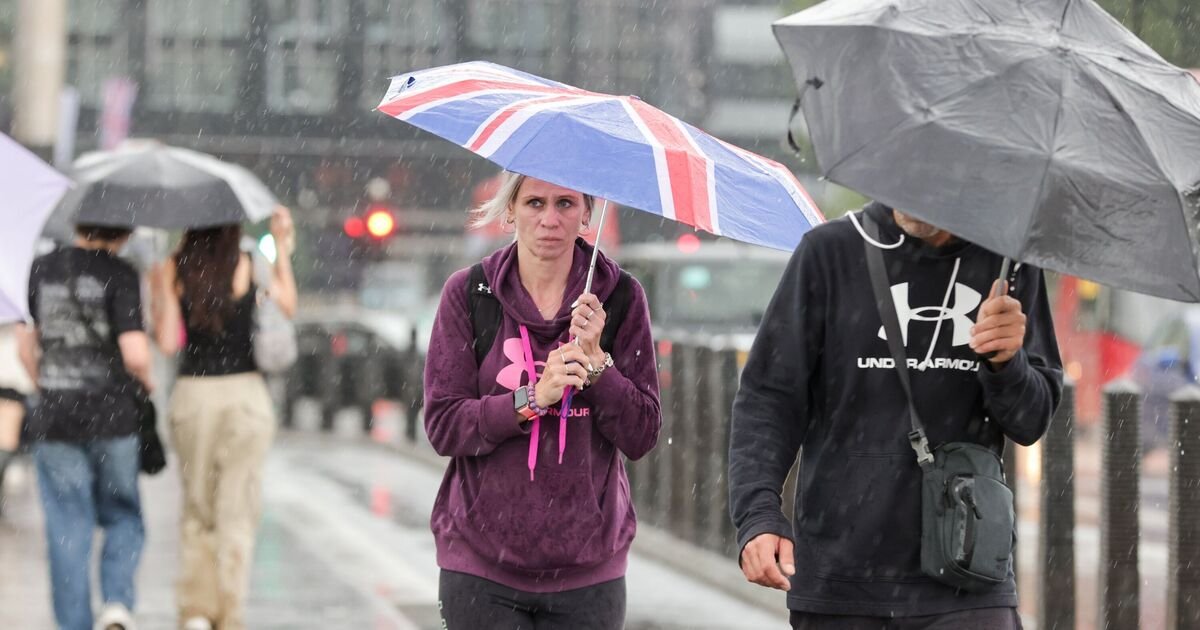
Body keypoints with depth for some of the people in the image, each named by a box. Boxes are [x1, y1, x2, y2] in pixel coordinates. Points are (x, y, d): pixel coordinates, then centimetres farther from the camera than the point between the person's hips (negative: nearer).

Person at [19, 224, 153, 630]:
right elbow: (135, 355, -18)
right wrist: (146, 381, 4)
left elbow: (27, 345, 13)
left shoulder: (42, 270, 4)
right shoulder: (119, 275, -10)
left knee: (67, 531, 7)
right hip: (111, 416, -3)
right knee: (123, 519, 14)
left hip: (54, 421, 3)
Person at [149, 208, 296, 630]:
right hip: (245, 391, -1)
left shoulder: (168, 272, -3)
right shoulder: (248, 267, -4)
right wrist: (282, 247, 16)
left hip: (192, 394, 1)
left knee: (196, 511, 14)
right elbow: (288, 305, 13)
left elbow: (167, 343, -5)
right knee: (237, 512, 3)